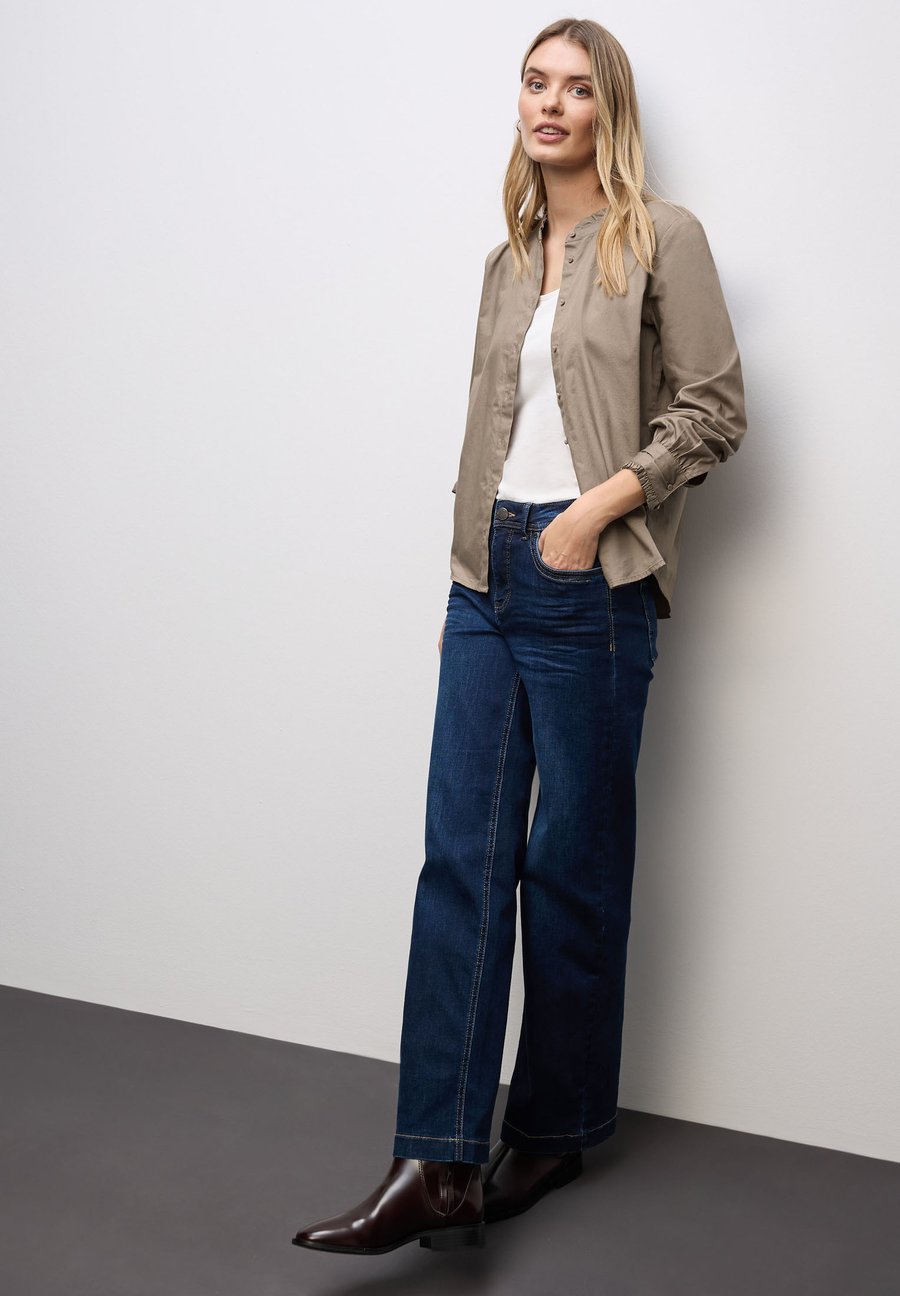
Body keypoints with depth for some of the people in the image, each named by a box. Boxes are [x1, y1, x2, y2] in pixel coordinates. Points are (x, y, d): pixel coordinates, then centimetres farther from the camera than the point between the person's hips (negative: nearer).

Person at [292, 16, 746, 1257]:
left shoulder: (663, 239, -1)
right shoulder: (508, 260, 17)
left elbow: (715, 409, -6)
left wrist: (600, 505, -14)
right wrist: (475, 546, 11)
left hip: (592, 588, -5)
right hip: (489, 578, 6)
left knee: (572, 862, 4)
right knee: (462, 853, -4)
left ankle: (553, 1131, 20)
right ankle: (438, 1162, -4)